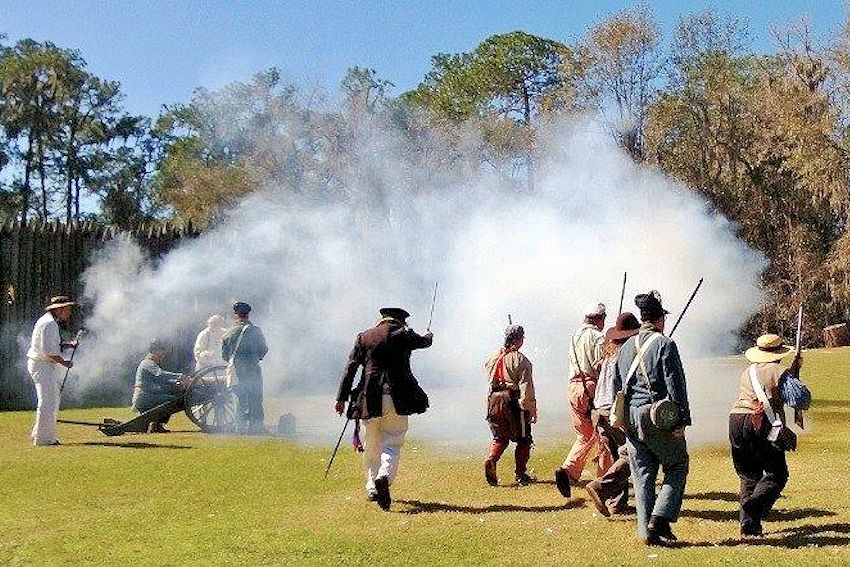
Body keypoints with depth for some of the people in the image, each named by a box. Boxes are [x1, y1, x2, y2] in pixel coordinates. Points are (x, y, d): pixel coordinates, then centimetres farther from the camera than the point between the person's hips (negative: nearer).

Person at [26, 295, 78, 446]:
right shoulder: (49, 324, -18)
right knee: (48, 402, -9)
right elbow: (48, 350, -24)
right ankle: (42, 438, -4)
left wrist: (67, 344, 10)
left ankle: (38, 434, 23)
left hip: (47, 366, 11)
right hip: (42, 366, -11)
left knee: (53, 402, 15)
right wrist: (63, 362, -17)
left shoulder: (51, 322, 16)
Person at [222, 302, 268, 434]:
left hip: (236, 371, 2)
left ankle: (242, 425, 10)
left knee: (241, 399, 10)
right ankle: (256, 424, 4)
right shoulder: (255, 331, -6)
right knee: (255, 399, 6)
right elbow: (264, 350, 0)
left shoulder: (228, 332, 0)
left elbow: (224, 354, 5)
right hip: (253, 370, -2)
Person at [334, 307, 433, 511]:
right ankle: (384, 477, -26)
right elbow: (424, 341, 24)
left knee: (371, 446, 16)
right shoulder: (403, 335, 3)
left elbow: (350, 368, 5)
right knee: (393, 443, 0)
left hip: (370, 399, 3)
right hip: (397, 399, -2)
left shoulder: (363, 337, 9)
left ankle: (372, 488, 22)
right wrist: (429, 335, 48)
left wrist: (341, 398, 6)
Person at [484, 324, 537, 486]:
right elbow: (526, 387, -15)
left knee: (500, 438, 17)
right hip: (514, 403, -5)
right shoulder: (520, 360, -11)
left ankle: (491, 459, -9)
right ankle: (520, 474, 11)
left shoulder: (492, 358, 8)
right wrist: (532, 410, -12)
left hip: (494, 403, 5)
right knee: (523, 440, 10)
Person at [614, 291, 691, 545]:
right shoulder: (665, 345, -8)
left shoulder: (627, 346, 11)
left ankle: (647, 531, 9)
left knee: (642, 474, 9)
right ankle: (660, 518, -1)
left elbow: (616, 384, 15)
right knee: (677, 465, 12)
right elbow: (676, 386, -12)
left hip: (630, 417, 5)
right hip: (658, 417, -5)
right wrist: (681, 421, -10)